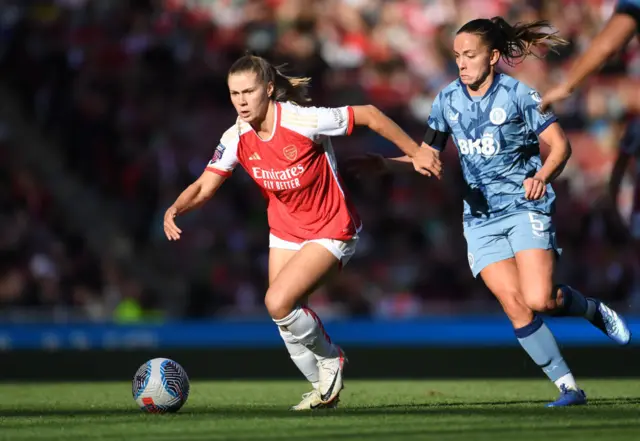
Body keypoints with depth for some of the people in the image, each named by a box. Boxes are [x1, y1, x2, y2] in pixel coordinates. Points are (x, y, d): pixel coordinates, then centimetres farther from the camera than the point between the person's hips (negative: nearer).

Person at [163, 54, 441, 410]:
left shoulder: (302, 121, -27)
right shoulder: (237, 138, -10)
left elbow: (368, 115, -18)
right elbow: (204, 187, -7)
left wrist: (416, 152, -13)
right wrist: (176, 209, -28)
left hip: (331, 232, -7)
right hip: (285, 232, 7)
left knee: (278, 302, -21)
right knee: (284, 314, 6)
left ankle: (330, 358, 7)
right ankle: (325, 389, 30)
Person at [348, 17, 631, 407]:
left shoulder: (517, 94, -7)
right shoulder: (448, 101, 6)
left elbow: (560, 146, -6)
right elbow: (427, 154, 16)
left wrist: (542, 176, -25)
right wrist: (384, 164, 2)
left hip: (526, 207, -4)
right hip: (481, 217, 4)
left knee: (540, 300, -19)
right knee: (516, 306, -10)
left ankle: (595, 311, 13)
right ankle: (568, 387, -3)